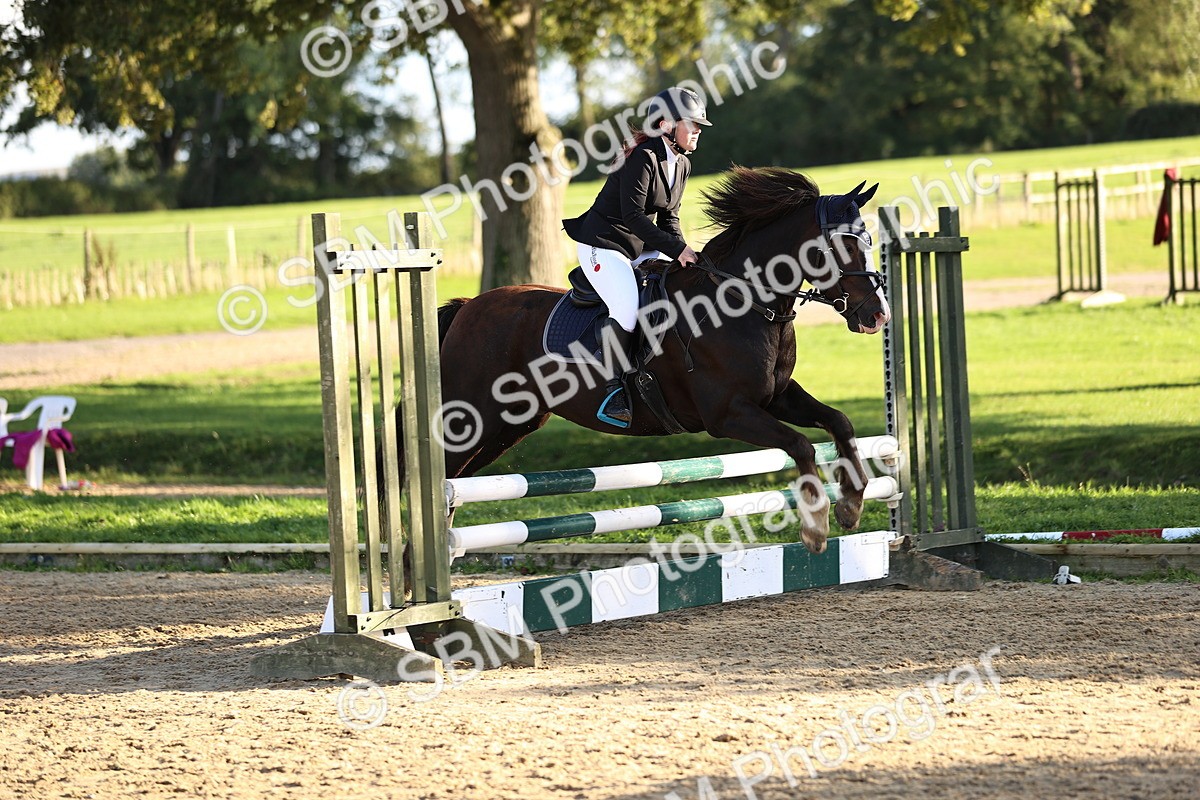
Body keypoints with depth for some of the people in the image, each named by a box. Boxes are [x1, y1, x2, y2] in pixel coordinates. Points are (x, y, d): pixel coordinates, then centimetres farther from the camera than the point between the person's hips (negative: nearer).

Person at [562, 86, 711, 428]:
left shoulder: (682, 165, 9)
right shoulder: (643, 157, -20)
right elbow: (633, 215, -25)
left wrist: (681, 251, -5)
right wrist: (676, 248, -27)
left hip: (641, 248, 10)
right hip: (604, 245, -10)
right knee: (627, 308, -29)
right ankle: (614, 391, -22)